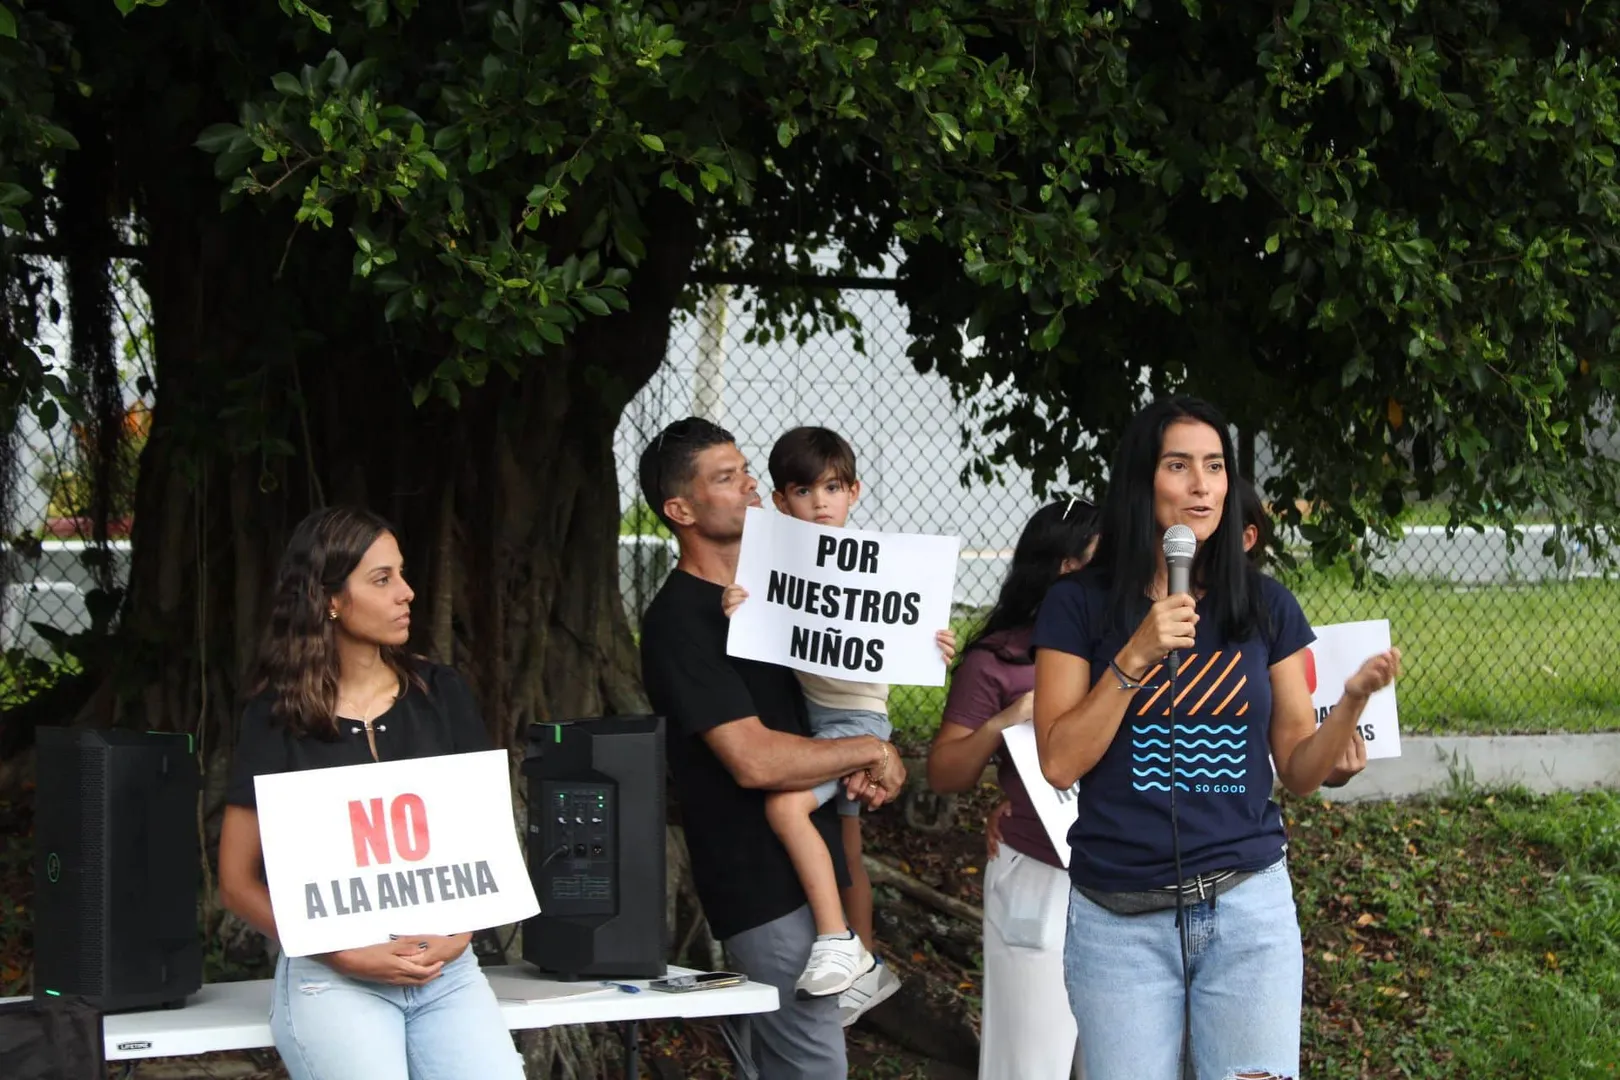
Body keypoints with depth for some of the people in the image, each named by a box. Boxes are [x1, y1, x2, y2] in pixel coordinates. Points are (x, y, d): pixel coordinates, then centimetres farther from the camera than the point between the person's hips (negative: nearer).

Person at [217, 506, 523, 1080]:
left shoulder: (439, 694, 10)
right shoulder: (277, 716, 2)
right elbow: (238, 881, 1)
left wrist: (459, 935, -6)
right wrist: (347, 955, -11)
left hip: (446, 969, 3)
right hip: (331, 975, -3)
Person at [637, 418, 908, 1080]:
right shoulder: (680, 621, -15)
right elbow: (755, 759, -23)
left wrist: (865, 772, 1)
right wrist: (871, 752, -10)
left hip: (806, 870, 9)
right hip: (763, 883, -9)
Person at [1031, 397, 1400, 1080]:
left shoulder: (1265, 606, 6)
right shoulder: (1079, 605, 0)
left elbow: (1298, 771, 8)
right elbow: (1059, 762, -6)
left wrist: (1353, 702, -10)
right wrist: (1135, 658, -15)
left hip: (1247, 907, 1)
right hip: (1120, 921, -1)